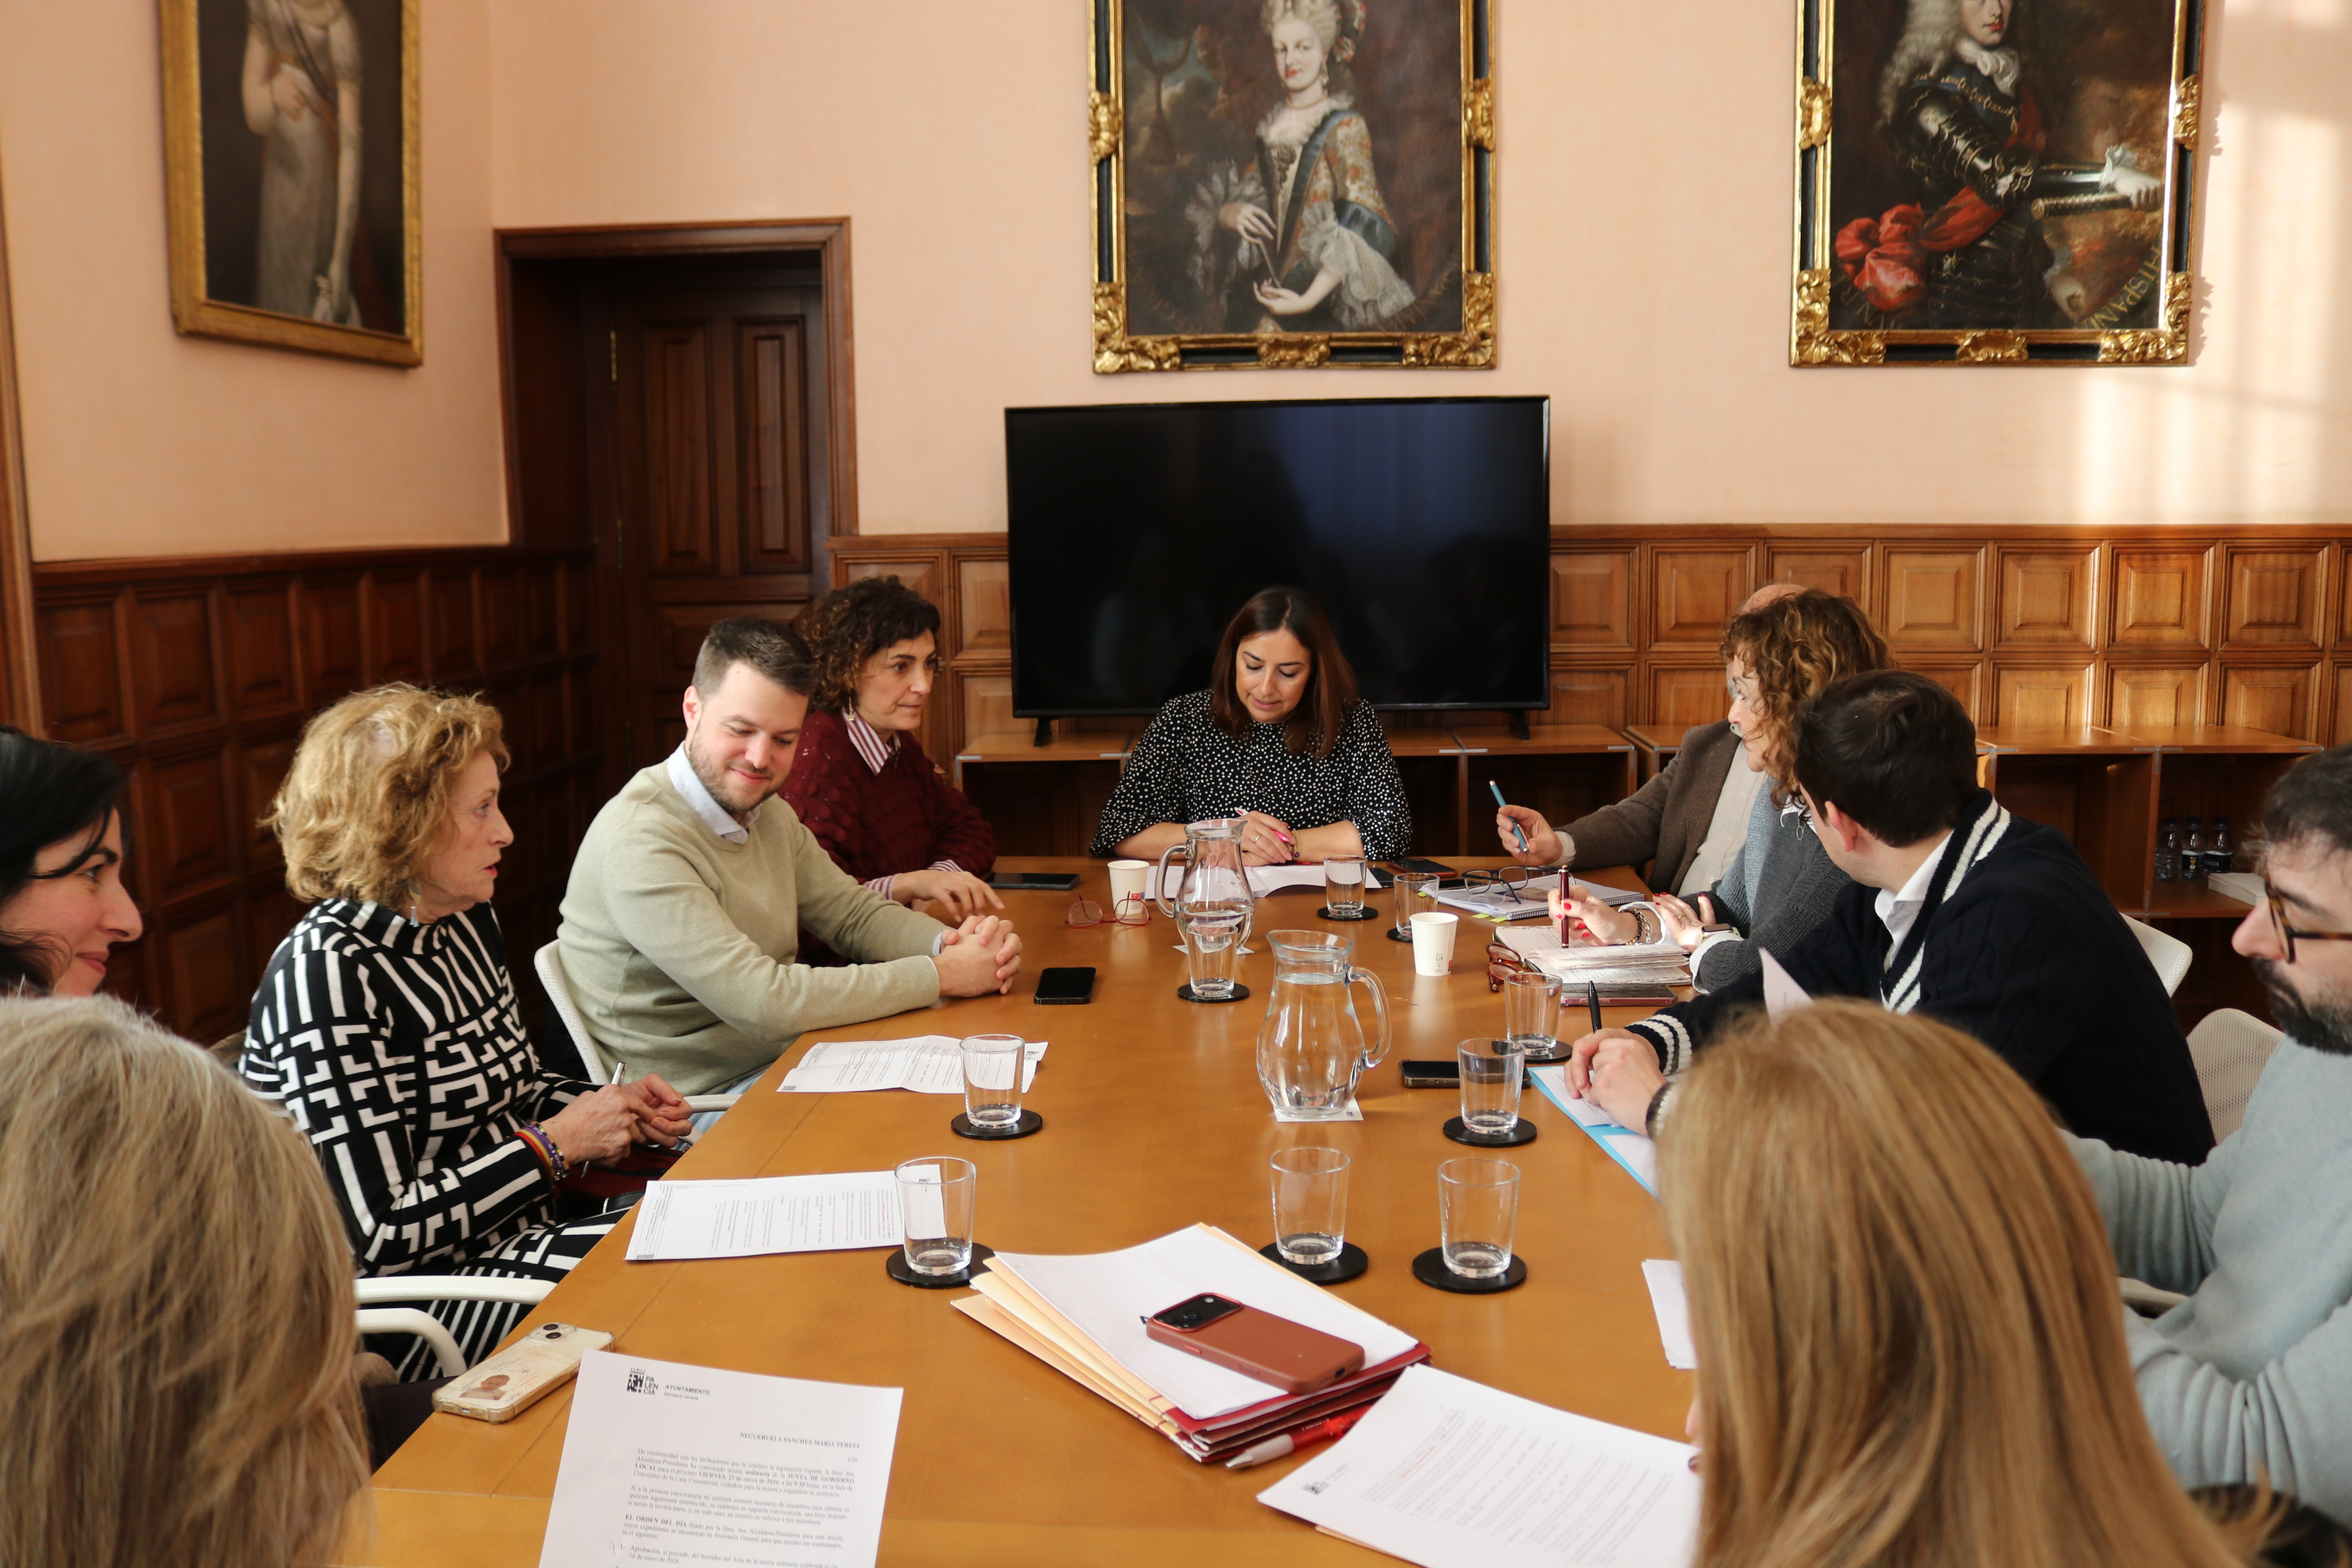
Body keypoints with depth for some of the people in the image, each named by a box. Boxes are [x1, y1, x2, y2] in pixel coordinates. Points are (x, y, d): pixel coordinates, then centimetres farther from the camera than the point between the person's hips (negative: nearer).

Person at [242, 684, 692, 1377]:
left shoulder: (467, 920, 6)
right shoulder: (328, 971, -20)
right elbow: (377, 1237, -24)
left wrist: (616, 1108, 1)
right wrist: (554, 1145, -16)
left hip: (523, 1233, 8)